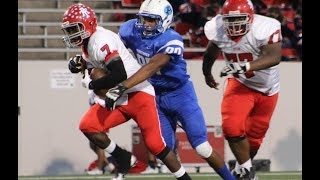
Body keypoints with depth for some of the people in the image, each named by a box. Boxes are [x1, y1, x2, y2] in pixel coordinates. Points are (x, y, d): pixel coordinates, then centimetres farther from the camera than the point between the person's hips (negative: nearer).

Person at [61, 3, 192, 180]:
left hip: (138, 94, -9)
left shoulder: (100, 40, -21)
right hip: (117, 100, 9)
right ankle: (124, 159, 6)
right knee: (87, 126, -9)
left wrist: (91, 84, -15)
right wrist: (79, 63, 4)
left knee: (155, 144, -11)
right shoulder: (87, 43, 8)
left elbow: (119, 75, -29)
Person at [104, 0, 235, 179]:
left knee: (202, 147, -7)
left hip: (180, 94, -5)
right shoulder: (131, 31, -10)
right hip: (156, 96, 5)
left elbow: (151, 68, -38)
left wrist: (122, 87, -45)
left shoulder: (171, 41, -28)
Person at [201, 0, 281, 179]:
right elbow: (212, 51, 6)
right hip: (240, 84, 1)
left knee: (254, 135, 13)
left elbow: (274, 57, -44)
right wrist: (207, 73, 23)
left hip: (267, 89, -1)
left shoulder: (266, 28, -31)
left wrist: (245, 67, -57)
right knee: (232, 127, -21)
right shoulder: (218, 30, -17)